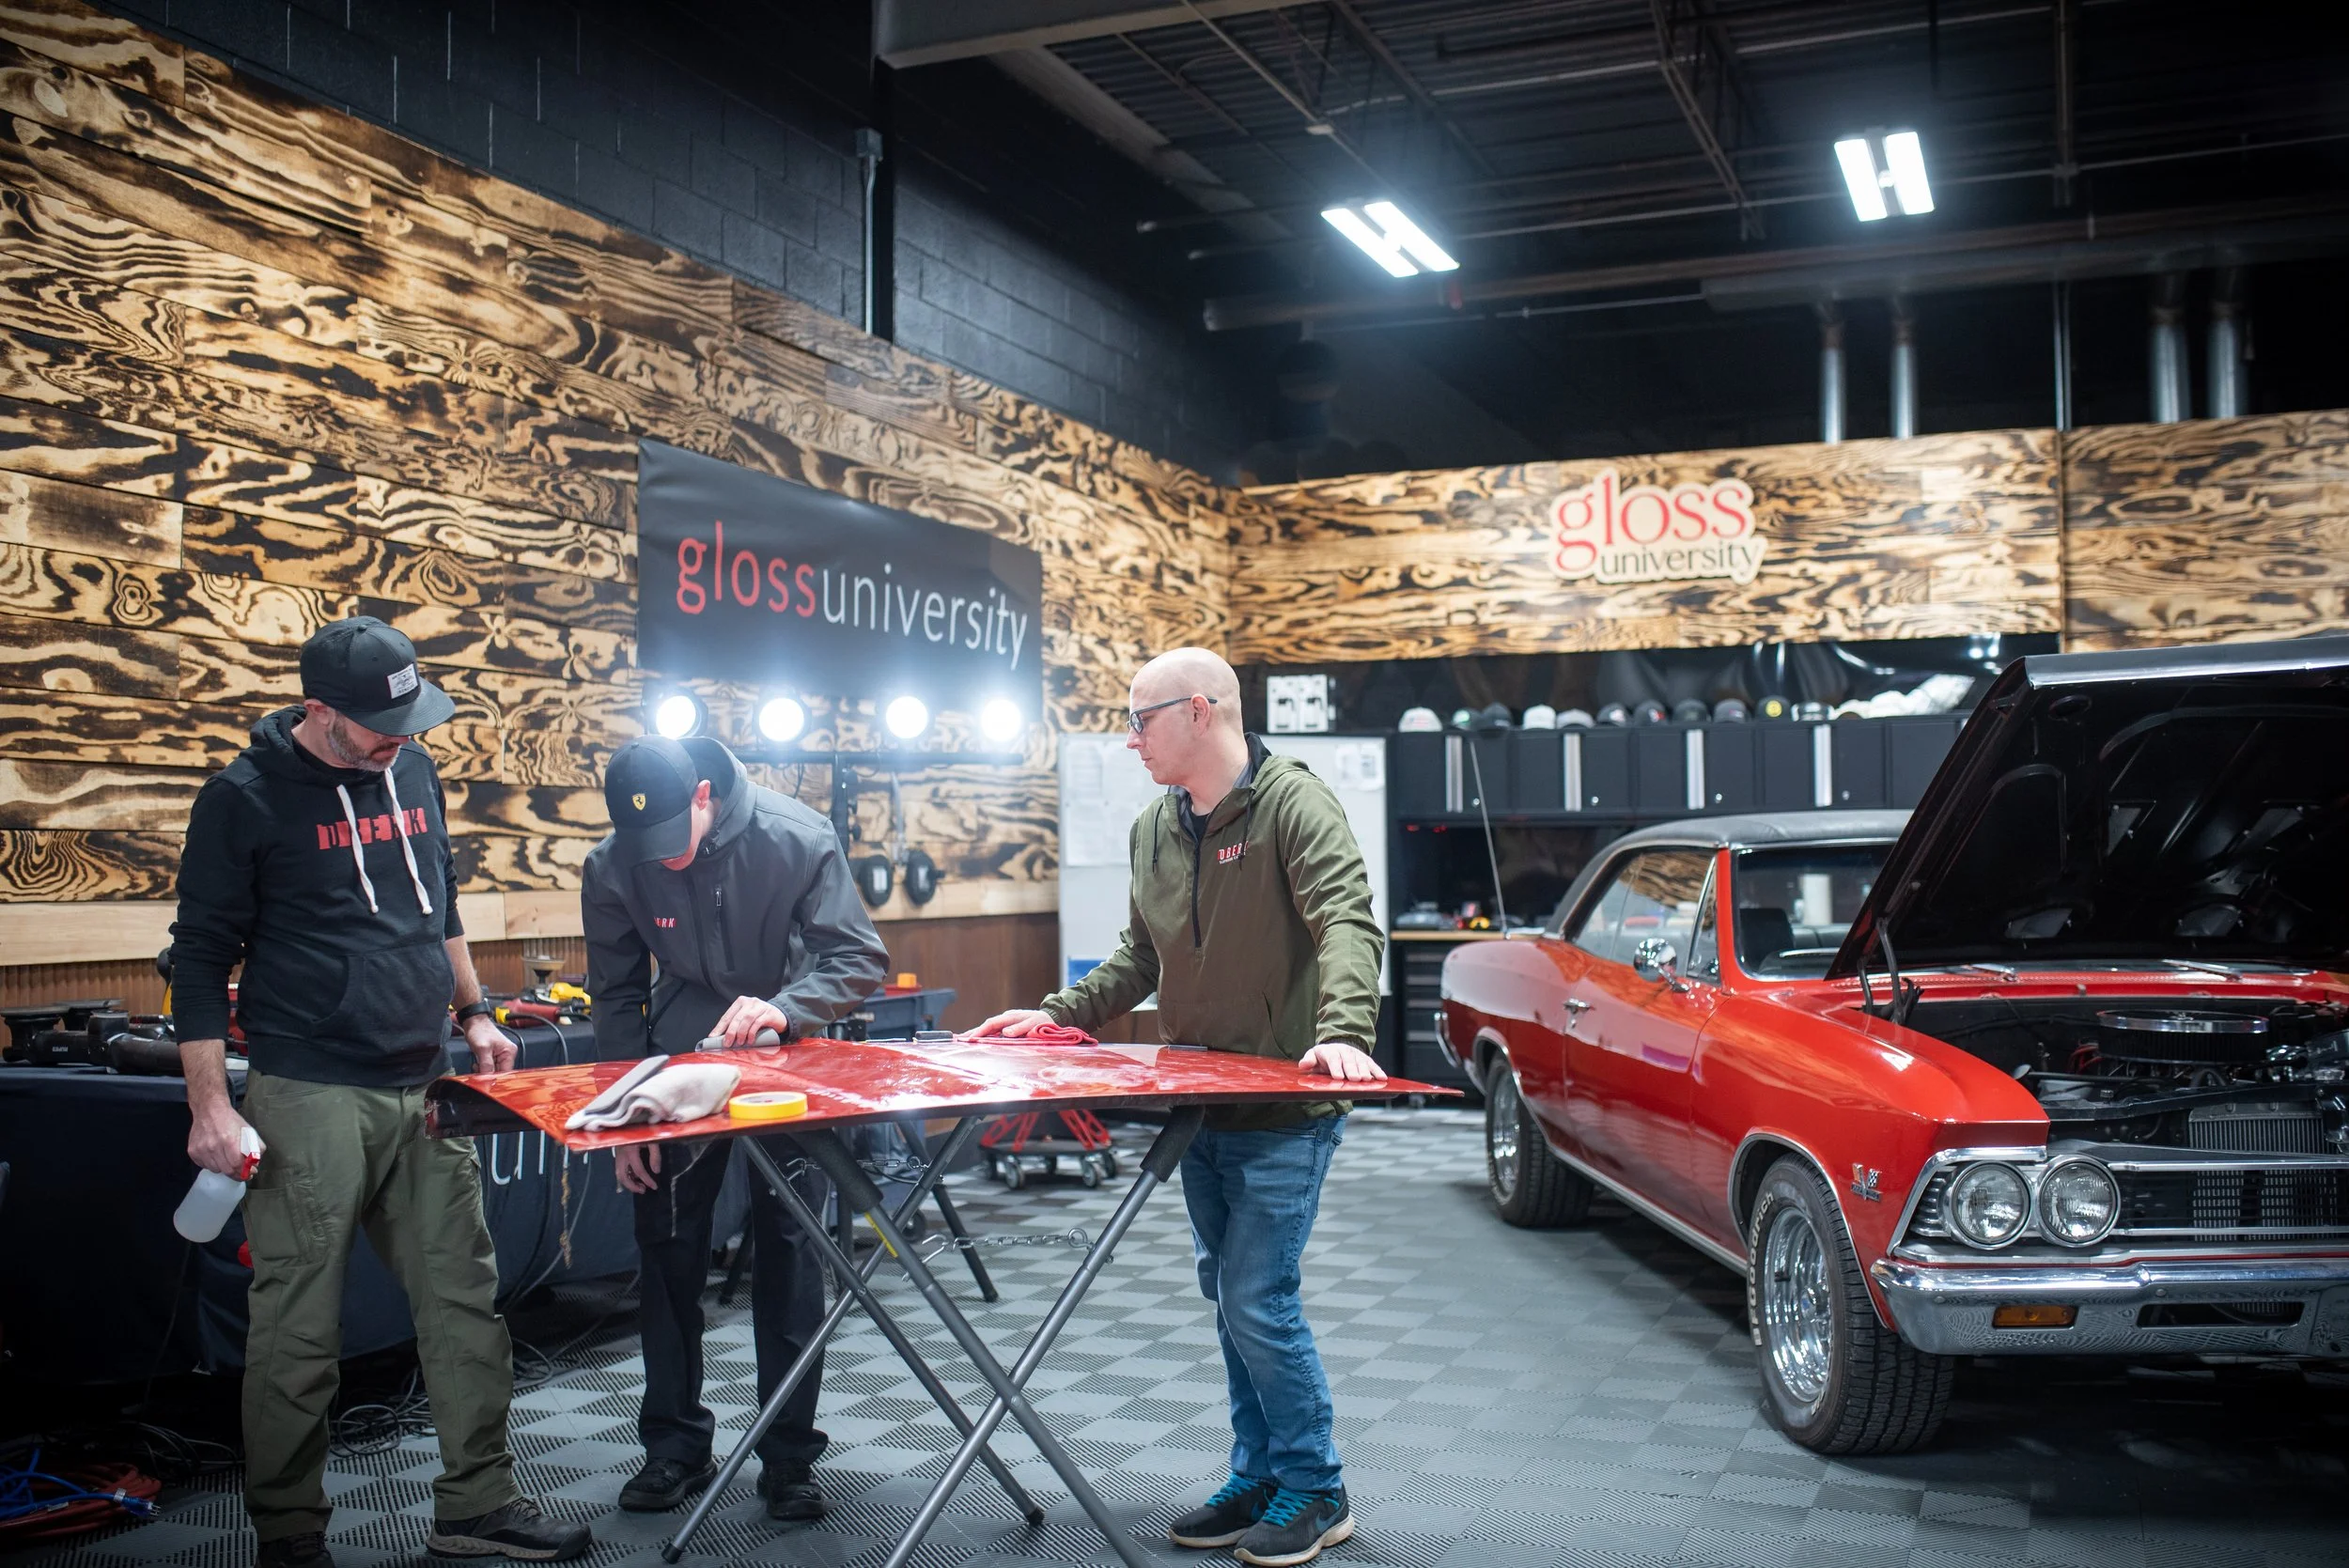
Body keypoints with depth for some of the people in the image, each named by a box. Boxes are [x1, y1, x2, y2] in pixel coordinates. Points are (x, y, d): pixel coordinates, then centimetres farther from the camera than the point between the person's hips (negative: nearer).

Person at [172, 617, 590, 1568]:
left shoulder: (412, 773, 11)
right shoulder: (245, 799, -6)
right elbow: (200, 958, -4)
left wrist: (471, 1015, 19)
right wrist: (209, 1105, -8)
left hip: (424, 1089, 6)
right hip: (308, 1097, -5)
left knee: (465, 1301, 7)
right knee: (298, 1325, 1)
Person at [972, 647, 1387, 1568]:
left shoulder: (1293, 803, -14)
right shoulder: (1155, 828, 9)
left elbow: (1348, 923, -26)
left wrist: (1343, 1030, -41)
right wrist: (1062, 1014, 8)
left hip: (1284, 1107, -7)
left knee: (1258, 1300, -6)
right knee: (1226, 1296, 13)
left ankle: (1315, 1491, 12)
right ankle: (1257, 1481, 27)